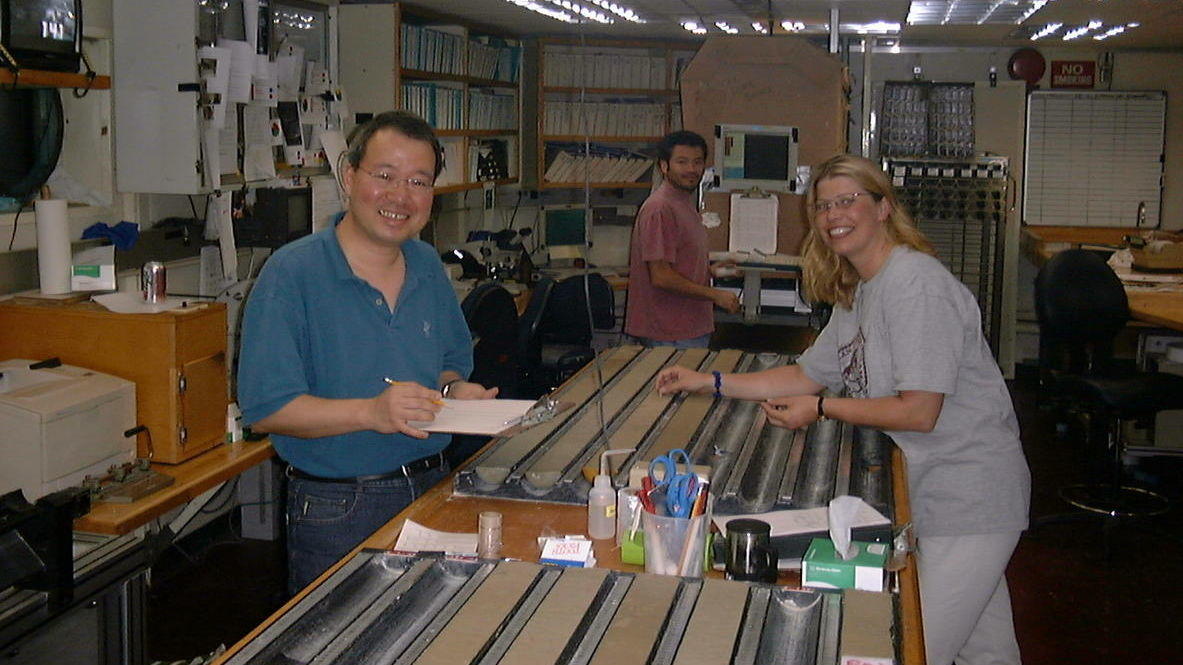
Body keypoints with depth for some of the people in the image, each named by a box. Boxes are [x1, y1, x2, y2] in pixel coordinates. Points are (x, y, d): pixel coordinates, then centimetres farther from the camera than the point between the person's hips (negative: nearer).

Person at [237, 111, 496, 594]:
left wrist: (452, 392, -2)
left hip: (432, 489, 6)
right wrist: (371, 412, -28)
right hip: (336, 512, -5)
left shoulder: (428, 267, 9)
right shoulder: (292, 274, -12)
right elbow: (266, 409, -17)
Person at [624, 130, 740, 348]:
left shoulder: (686, 204, 16)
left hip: (692, 328, 10)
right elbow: (661, 277, -21)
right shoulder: (659, 208, -17)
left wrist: (710, 270, 10)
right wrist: (715, 295, -15)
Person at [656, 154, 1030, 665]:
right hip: (930, 488, 10)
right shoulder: (858, 293, 12)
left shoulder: (916, 283, -19)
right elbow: (807, 375, 17)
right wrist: (710, 382, 11)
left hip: (967, 496, -9)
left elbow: (919, 412, -23)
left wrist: (821, 409, -14)